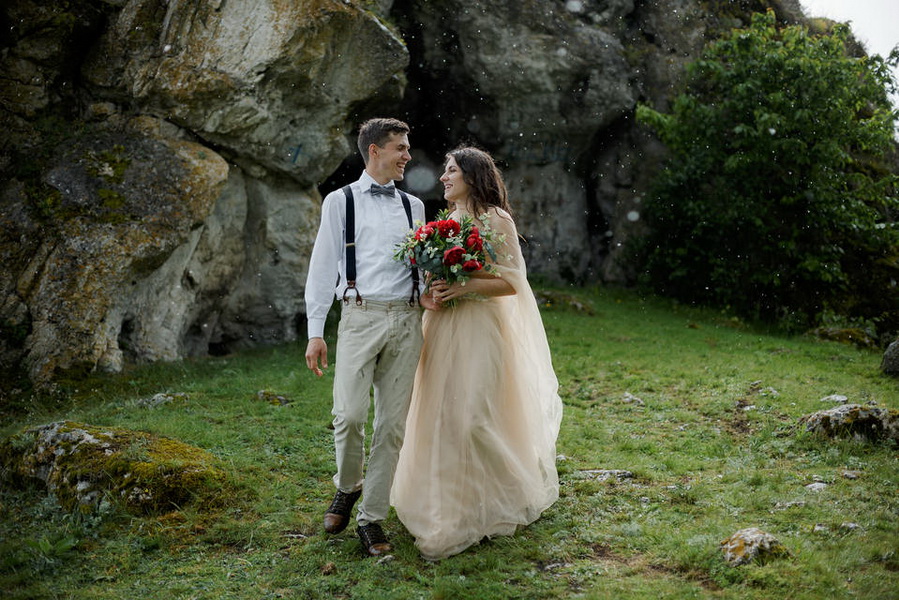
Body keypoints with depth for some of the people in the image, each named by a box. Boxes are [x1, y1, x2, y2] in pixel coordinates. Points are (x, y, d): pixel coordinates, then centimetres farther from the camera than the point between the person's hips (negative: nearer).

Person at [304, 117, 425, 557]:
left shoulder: (413, 206, 17)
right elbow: (323, 267, 3)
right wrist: (315, 331, -3)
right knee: (349, 415, -12)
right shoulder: (341, 201, 7)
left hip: (406, 319, 3)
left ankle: (371, 519, 14)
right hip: (360, 318, -3)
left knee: (392, 425, 3)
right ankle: (347, 487, 19)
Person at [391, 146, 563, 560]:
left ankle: (484, 508, 9)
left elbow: (512, 282, -10)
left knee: (472, 415, -8)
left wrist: (462, 287, -20)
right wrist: (426, 295, -3)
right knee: (440, 414, 7)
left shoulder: (496, 220, -5)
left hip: (479, 329, -6)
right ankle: (444, 505, 21)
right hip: (442, 329, 7)